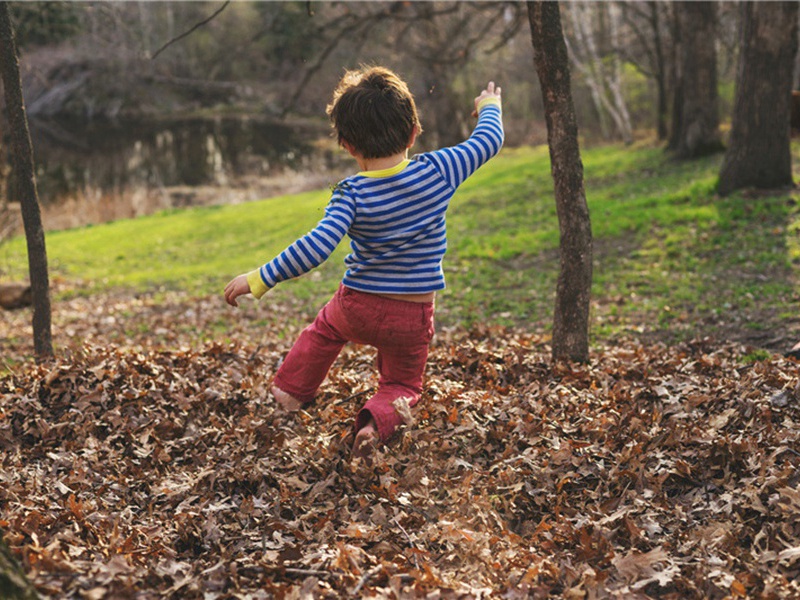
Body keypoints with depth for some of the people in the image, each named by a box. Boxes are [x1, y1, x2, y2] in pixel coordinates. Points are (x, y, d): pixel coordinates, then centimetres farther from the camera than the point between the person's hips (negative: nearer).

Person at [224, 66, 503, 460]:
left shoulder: (352, 195, -18)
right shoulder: (437, 172, -12)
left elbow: (317, 247, -29)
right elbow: (488, 141, 3)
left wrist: (259, 280, -25)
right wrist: (489, 106, 25)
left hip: (357, 308, 0)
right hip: (414, 318, 1)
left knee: (324, 328, 33)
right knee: (402, 386, 18)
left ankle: (287, 393, 34)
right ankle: (379, 420, -15)